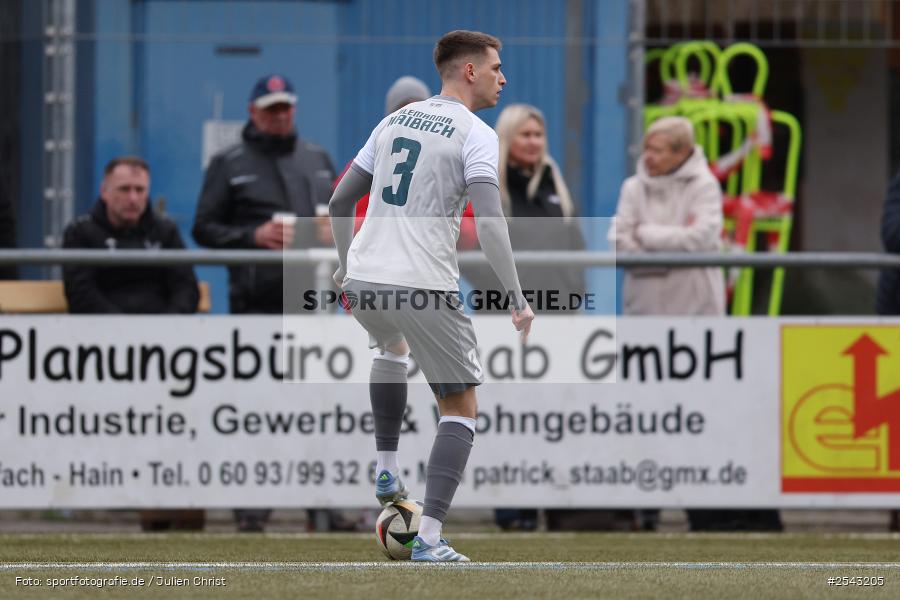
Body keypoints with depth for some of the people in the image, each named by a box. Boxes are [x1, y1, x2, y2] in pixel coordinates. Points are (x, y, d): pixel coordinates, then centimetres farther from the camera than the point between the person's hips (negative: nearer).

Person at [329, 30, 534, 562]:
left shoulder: (395, 121, 14)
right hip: (424, 287, -6)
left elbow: (341, 201, 19)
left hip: (363, 279, 6)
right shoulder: (476, 135, -5)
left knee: (393, 347, 40)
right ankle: (430, 541, -6)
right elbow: (489, 221, -18)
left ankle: (388, 473, 33)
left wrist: (345, 263, 34)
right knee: (460, 410, 6)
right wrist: (517, 299, -14)